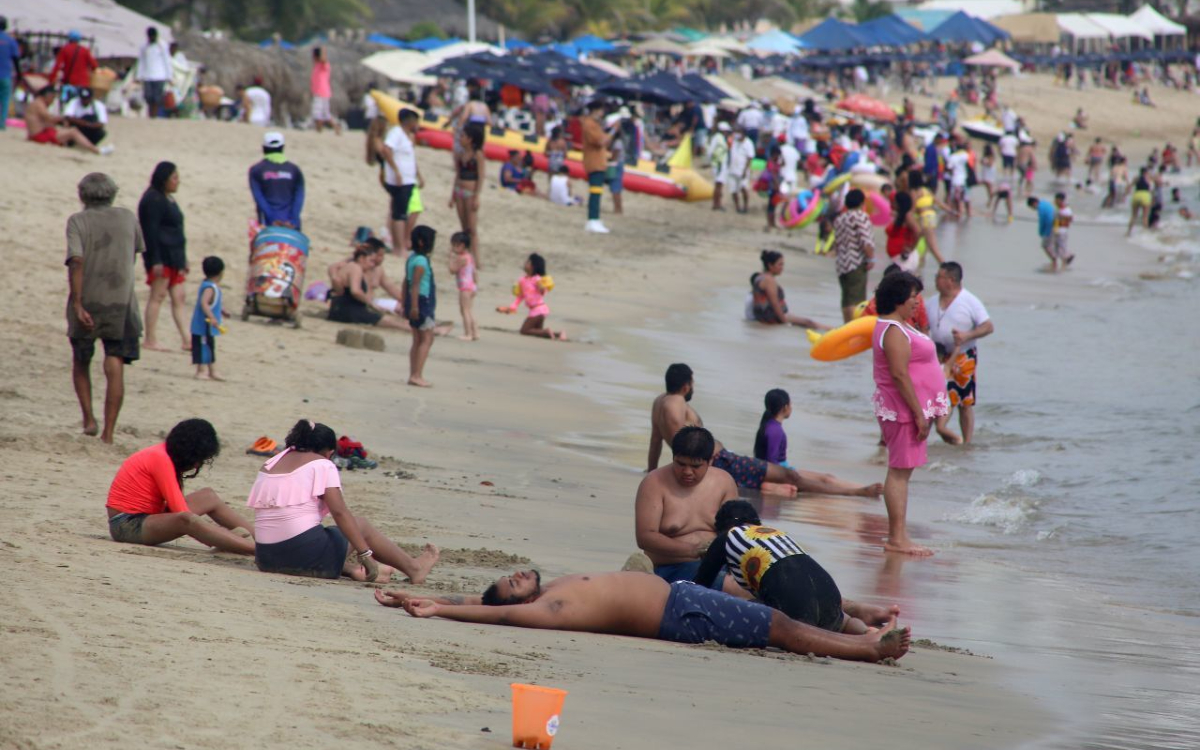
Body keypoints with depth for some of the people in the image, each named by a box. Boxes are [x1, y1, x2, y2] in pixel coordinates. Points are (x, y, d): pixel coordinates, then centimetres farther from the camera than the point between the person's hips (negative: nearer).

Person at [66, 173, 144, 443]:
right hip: (122, 301, 1)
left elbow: (76, 261, -18)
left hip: (87, 302, -1)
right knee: (115, 369, -1)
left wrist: (77, 304, -20)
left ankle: (89, 419, 10)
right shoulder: (128, 218, 4)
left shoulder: (78, 221, -5)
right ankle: (108, 432, -6)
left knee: (81, 362, 20)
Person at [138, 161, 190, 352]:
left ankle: (187, 340, 4)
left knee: (178, 298, 6)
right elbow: (151, 232, -17)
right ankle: (150, 340, -2)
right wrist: (155, 261, -22)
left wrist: (183, 260, 22)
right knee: (158, 295, -6)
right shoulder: (153, 200, -12)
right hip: (162, 256, -9)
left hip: (174, 256, 9)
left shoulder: (168, 199, 16)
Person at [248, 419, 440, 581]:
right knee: (360, 525, 16)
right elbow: (340, 512, -10)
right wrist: (365, 554, -10)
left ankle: (351, 568, 17)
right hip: (303, 553, -6)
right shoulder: (322, 465, -2)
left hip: (266, 559, 6)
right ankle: (413, 568, 24)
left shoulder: (270, 465, 17)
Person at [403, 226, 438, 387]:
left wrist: (405, 303, 22)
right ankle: (417, 375, -11)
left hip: (415, 303, 10)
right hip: (422, 301, -10)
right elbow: (415, 284, -22)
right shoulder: (421, 261, -17)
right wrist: (414, 306, -24)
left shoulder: (412, 259, 13)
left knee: (418, 340, 12)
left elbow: (407, 282, 17)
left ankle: (413, 375, 13)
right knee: (427, 339, -7)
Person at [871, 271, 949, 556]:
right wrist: (919, 414, -21)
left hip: (909, 409, 11)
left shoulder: (897, 327, 16)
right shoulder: (894, 331, -17)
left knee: (901, 471, 11)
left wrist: (922, 412, 21)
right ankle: (897, 538, -8)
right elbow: (900, 374, -22)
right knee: (900, 471, -8)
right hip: (904, 410, -11)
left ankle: (897, 535, 15)